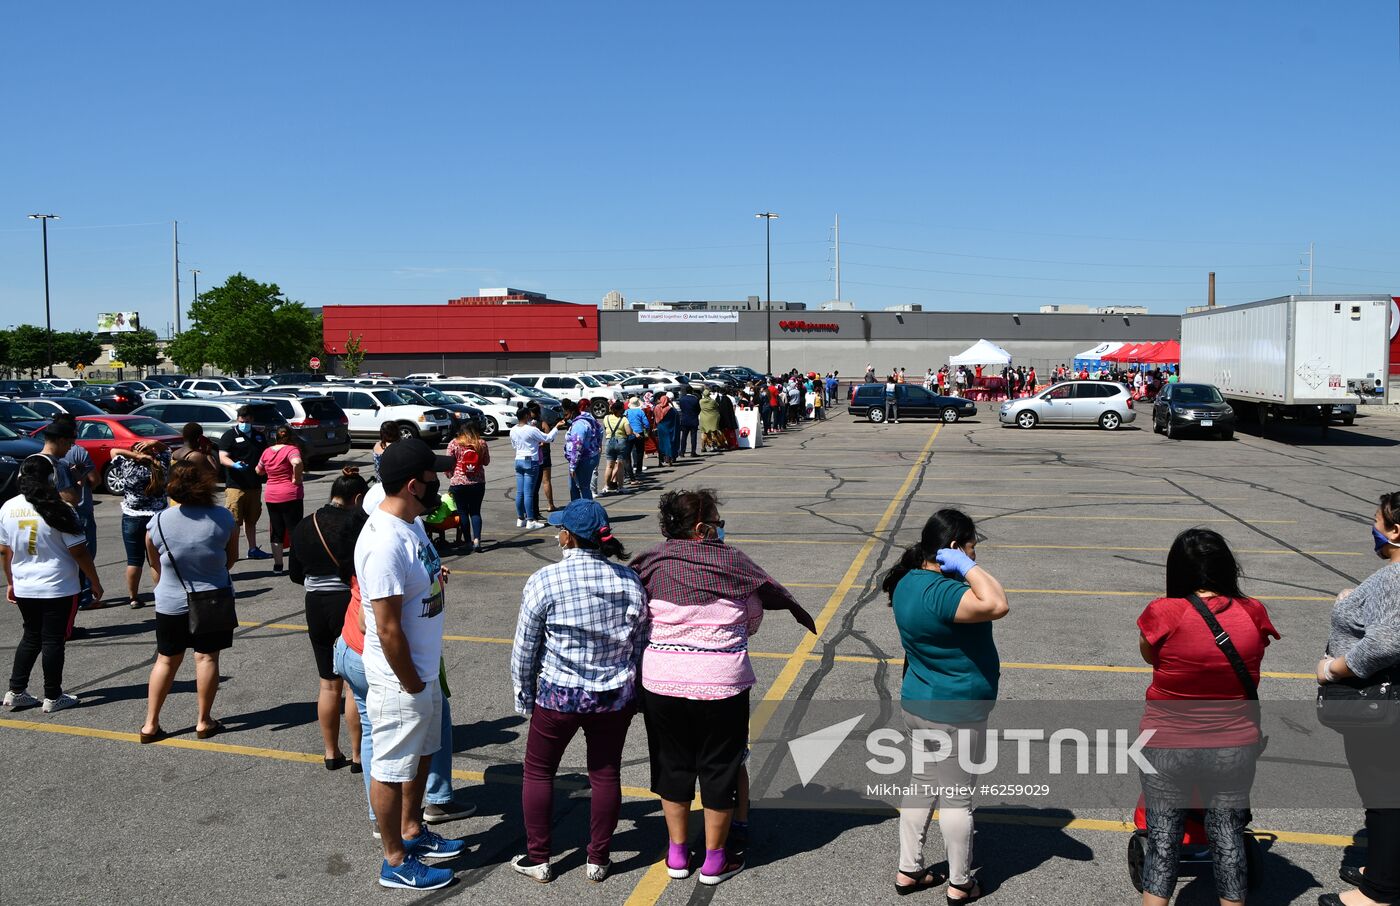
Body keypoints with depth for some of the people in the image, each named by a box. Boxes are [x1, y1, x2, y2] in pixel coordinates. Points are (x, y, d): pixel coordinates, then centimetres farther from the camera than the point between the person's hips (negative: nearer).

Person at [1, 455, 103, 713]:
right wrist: (95, 582, -3)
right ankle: (53, 697, 10)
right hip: (57, 588, -5)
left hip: (24, 588, 5)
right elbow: (78, 551, -13)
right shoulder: (59, 510, -16)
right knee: (53, 640, 3)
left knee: (31, 637, 19)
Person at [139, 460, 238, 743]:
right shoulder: (223, 518, -10)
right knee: (207, 657, 8)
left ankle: (150, 724, 16)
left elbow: (156, 564, 3)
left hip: (171, 602, 1)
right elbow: (232, 557, 4)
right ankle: (204, 721, 14)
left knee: (166, 660, 12)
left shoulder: (158, 522, -11)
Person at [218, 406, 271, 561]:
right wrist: (234, 464, -31)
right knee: (234, 521, -10)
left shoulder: (259, 435, 15)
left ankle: (253, 549, 22)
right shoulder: (230, 435, -2)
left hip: (255, 485, 6)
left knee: (251, 520, 15)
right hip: (235, 486, -6)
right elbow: (222, 458, -12)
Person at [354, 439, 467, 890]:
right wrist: (412, 685, -16)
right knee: (393, 768, 8)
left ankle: (412, 831, 43)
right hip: (400, 680, -9)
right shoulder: (384, 543, -29)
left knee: (421, 755, 24)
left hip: (425, 669, 9)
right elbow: (388, 629, -27)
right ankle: (395, 862, 25)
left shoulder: (411, 523, 2)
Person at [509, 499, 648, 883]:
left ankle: (538, 859, 24)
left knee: (538, 772, 15)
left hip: (558, 695, -3)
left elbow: (525, 648, -8)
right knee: (606, 774, 15)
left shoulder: (545, 581, -15)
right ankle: (598, 860, 25)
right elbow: (639, 643, 5)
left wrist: (524, 696, 7)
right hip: (615, 695, 3)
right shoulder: (630, 581, -4)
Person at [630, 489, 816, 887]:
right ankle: (715, 860, 23)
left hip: (661, 681, 2)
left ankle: (677, 854, 28)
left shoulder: (652, 563, -4)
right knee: (720, 766, 12)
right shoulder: (732, 561, -7)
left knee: (672, 764, 17)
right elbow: (754, 618, 4)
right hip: (721, 682, -2)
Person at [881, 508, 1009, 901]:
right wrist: (968, 567, -29)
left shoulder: (910, 581, 2)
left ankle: (909, 871, 33)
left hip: (920, 703, 9)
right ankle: (960, 886, 24)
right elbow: (997, 605, -40)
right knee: (956, 797, 7)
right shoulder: (940, 592, -29)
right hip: (955, 714, -9)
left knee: (924, 786, 21)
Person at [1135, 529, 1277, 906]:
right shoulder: (1253, 613, -9)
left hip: (1166, 748, -2)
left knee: (1163, 841, 10)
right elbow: (1251, 660, 8)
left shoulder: (1164, 613, -18)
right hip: (1234, 749, 3)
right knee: (1228, 838, 17)